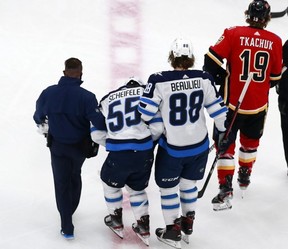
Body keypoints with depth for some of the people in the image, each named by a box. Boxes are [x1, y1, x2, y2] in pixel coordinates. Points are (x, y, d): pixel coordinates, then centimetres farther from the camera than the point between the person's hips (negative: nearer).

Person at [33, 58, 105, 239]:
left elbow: (39, 117, 4)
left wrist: (43, 127, 26)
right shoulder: (86, 97, -22)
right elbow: (99, 122, -22)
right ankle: (70, 209, 47)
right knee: (74, 175, 26)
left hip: (57, 145, 0)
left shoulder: (48, 93, -12)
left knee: (62, 182, 10)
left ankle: (67, 227, 7)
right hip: (80, 145, 0)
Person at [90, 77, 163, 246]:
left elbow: (97, 133, 12)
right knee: (137, 188, 26)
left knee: (110, 183, 29)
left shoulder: (107, 99, 17)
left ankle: (116, 221, 40)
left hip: (118, 154, -1)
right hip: (144, 153, 1)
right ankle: (144, 228, 30)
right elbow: (157, 126, 0)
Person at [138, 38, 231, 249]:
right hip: (200, 146, 4)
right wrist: (223, 132, 15)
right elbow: (217, 108, -1)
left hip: (172, 148, -4)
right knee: (188, 183, 24)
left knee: (168, 186, 15)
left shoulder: (159, 81, -19)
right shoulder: (204, 79, -9)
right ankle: (188, 226, 36)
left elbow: (145, 113, -16)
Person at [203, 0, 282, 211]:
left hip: (232, 102, -3)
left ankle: (226, 188, -5)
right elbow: (275, 77, 7)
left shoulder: (234, 34, -10)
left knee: (225, 144, 4)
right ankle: (245, 175, 44)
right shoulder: (275, 41, -2)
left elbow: (212, 60, -12)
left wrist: (219, 78, 6)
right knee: (251, 140, 25)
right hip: (259, 105, 3)